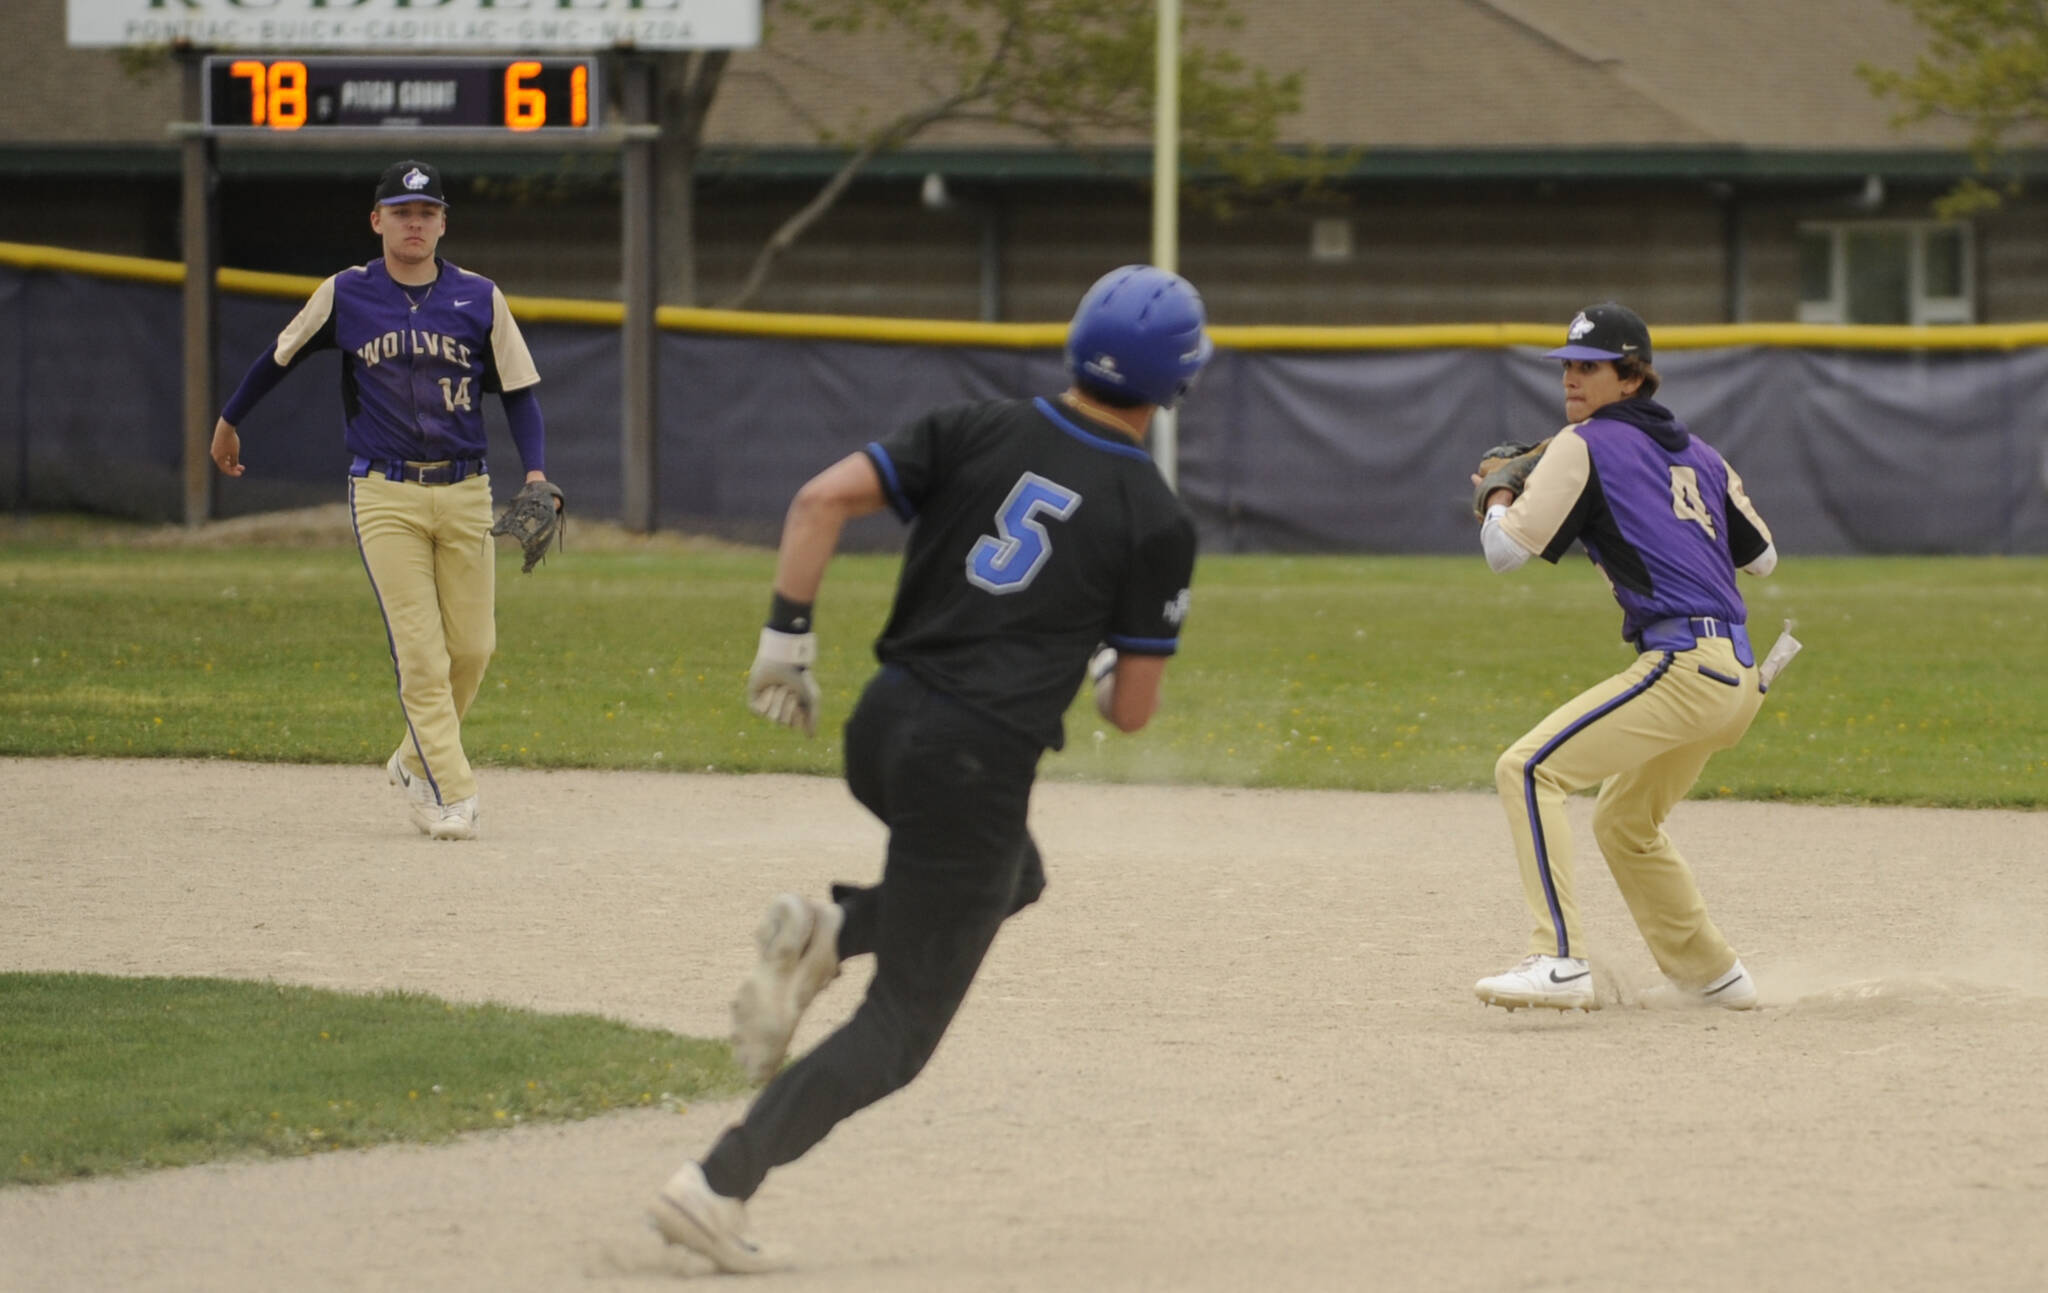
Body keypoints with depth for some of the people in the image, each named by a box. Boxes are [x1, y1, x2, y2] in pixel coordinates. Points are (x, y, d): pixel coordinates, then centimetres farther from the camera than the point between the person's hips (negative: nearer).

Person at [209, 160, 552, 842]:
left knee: (472, 647, 2)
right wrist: (228, 420, 26)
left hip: (465, 493, 2)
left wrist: (536, 471, -11)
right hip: (384, 496, -2)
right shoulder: (345, 295, 1)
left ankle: (416, 761, 25)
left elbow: (518, 393, 4)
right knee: (421, 652, -10)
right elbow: (280, 356, 16)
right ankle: (449, 796, -7)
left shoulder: (479, 298, 3)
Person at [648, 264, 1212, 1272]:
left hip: (880, 732, 6)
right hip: (975, 768, -6)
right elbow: (1133, 709, -1)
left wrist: (786, 638, 2)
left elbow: (823, 497, -5)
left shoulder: (975, 434, 5)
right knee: (901, 1026, 4)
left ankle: (825, 931, 9)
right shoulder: (1157, 524, -5)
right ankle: (720, 1184, -10)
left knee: (1010, 877, 34)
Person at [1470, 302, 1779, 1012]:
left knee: (1529, 769, -14)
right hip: (1739, 678, 9)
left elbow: (1506, 548, -6)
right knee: (1624, 824, 27)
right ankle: (1712, 975, 35)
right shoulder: (1698, 453, 20)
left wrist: (1498, 492, 15)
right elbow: (1762, 555, 28)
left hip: (1681, 665, -9)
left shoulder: (1587, 446, -2)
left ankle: (1561, 962, -25)